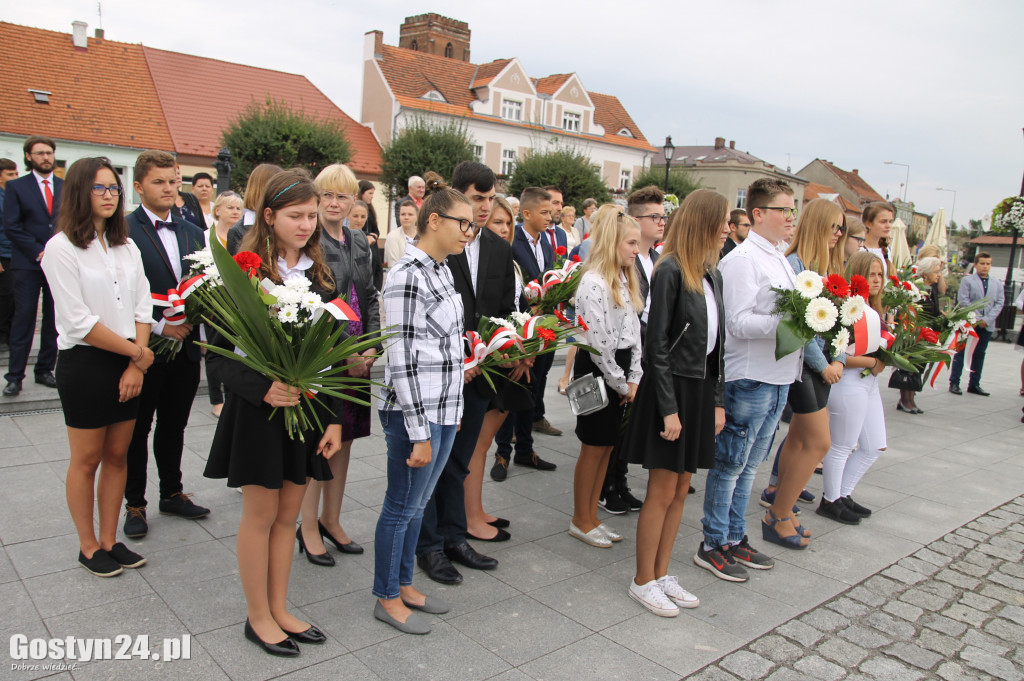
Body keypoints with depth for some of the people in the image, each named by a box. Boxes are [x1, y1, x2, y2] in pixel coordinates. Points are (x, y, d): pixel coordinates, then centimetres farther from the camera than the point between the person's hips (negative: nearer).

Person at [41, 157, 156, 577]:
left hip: (128, 366, 6)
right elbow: (79, 322, -15)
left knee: (117, 456, 12)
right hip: (85, 365, -5)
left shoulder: (127, 246, 10)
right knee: (87, 460, 7)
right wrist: (137, 352, -10)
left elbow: (143, 308, 5)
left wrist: (136, 365, -6)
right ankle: (88, 547, 22)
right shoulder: (62, 248, -9)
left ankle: (109, 541, 24)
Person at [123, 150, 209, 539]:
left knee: (174, 425, 17)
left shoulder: (193, 233, 10)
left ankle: (172, 493, 32)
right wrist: (158, 326, -18)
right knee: (137, 429, 9)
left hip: (185, 347, 5)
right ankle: (134, 503, 24)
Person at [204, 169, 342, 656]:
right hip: (260, 410, -5)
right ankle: (258, 616, 27)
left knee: (288, 514, 15)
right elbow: (221, 350, -12)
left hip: (308, 408, 5)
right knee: (261, 514, 9)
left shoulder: (319, 273, 6)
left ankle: (279, 608, 31)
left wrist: (334, 419, 4)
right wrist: (261, 388, -28)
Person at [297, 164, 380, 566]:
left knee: (344, 440, 14)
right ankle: (309, 528, 18)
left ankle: (331, 520, 29)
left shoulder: (359, 242, 11)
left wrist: (370, 348, 1)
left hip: (358, 357, 7)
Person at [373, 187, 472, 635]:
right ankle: (387, 598, 26)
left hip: (445, 410, 9)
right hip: (414, 412, -9)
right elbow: (403, 361, -20)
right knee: (402, 506, 7)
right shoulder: (408, 276, -18)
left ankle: (404, 584, 36)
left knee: (418, 502, 20)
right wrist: (419, 433, -19)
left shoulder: (441, 270, 11)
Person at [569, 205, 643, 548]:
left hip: (620, 368, 8)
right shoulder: (593, 282, -17)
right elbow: (598, 340, -20)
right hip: (597, 370, -8)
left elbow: (634, 330, 12)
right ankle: (580, 521, 20)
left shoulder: (625, 279, 11)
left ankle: (591, 517, 27)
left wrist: (634, 378, 4)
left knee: (607, 446, 14)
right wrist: (619, 384, -12)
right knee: (593, 448, 3)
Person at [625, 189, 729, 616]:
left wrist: (718, 399, 9)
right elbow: (656, 344, -15)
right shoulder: (671, 270, -14)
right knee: (662, 492, 3)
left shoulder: (711, 273, 10)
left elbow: (716, 343, 13)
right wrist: (668, 408, -16)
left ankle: (662, 574, 28)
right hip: (671, 388, -8)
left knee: (680, 490, 14)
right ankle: (643, 581, 19)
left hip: (700, 390, 8)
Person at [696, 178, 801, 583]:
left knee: (749, 465, 17)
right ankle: (713, 545, 15)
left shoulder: (781, 260, 17)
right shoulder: (742, 259, -13)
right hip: (749, 378, -9)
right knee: (729, 464, 2)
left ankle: (735, 538, 29)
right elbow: (739, 323, -20)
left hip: (779, 376, 9)